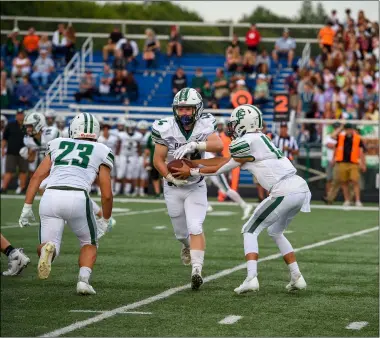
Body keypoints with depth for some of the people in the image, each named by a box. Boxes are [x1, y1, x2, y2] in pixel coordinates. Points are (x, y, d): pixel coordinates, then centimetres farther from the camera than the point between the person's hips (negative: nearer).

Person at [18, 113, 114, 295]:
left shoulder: (57, 145, 24)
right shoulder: (101, 152, 16)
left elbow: (37, 176, 15)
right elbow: (106, 194, 13)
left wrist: (27, 207, 14)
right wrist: (105, 221, 27)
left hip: (50, 196, 2)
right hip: (77, 198, -2)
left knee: (49, 246, 12)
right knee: (89, 243, 22)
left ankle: (48, 248, -25)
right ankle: (83, 279, -3)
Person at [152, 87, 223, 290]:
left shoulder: (204, 125, -14)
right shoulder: (166, 129, -17)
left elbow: (218, 146, -31)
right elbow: (158, 160, -13)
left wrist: (193, 145, -44)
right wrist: (171, 178, -29)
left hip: (196, 187, -1)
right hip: (173, 187, 1)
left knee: (195, 228, -17)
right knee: (181, 232, 13)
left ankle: (196, 271, -20)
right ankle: (187, 246, 49)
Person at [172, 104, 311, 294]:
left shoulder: (248, 142, -7)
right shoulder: (257, 139, 20)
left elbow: (223, 168, 4)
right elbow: (225, 160, 24)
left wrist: (192, 172, 13)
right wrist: (191, 162, 27)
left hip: (284, 192, -9)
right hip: (300, 189, 9)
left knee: (250, 231, 2)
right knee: (275, 232, 26)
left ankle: (251, 278, -13)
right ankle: (297, 278, 21)